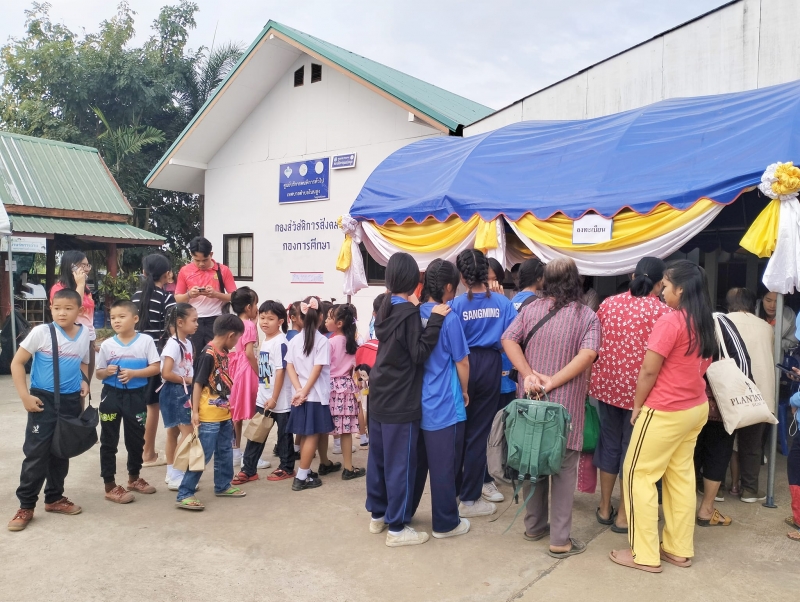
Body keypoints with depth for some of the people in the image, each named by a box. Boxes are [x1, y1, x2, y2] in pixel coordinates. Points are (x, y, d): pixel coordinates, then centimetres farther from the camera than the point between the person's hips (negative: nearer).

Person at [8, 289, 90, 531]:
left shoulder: (85, 334, 1)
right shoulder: (41, 332, -11)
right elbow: (17, 363, -7)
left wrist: (84, 381, -4)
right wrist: (25, 396, -13)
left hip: (71, 401, 4)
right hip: (44, 400, -4)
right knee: (36, 453, -2)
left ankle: (54, 498, 29)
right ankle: (26, 506, 10)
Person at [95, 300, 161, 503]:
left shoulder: (145, 341, -6)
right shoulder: (107, 344, -1)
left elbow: (156, 368, -9)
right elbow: (98, 372, 6)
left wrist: (133, 373, -20)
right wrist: (107, 372, -16)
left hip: (136, 396, 0)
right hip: (111, 395, 1)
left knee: (136, 438, 13)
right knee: (109, 441, 4)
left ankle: (134, 478, 34)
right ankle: (110, 486, 14)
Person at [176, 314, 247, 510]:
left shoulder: (224, 353, 7)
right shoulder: (208, 355, -19)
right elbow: (198, 384, -18)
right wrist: (195, 412, -20)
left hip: (224, 414, 9)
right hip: (209, 416, -9)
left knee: (225, 451, 19)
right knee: (203, 454, -5)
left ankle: (223, 486, 34)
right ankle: (184, 495, 2)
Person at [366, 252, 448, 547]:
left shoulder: (385, 308, 7)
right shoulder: (409, 313, -17)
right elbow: (419, 353, -17)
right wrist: (435, 320, -20)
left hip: (379, 397, 8)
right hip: (401, 402, -8)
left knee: (378, 458, 16)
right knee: (400, 464, 0)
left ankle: (377, 514, 30)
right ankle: (397, 527, 9)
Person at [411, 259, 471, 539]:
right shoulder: (449, 318, -16)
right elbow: (462, 361, -10)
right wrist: (465, 392, 6)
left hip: (417, 401, 7)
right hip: (444, 405, -6)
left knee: (416, 461, 19)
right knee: (444, 466, 5)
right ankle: (445, 523, 16)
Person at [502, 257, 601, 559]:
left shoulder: (530, 309, 4)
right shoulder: (588, 316, -5)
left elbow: (508, 339, -6)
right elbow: (587, 354, -20)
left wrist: (528, 375, -12)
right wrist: (553, 382, -20)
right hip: (566, 404, -3)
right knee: (564, 468, 4)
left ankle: (534, 525, 28)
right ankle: (560, 539, 7)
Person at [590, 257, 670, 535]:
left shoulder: (609, 303, 2)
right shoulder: (663, 312, -11)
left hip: (607, 384, 4)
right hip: (639, 389, -4)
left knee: (609, 441, 17)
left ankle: (605, 508, 28)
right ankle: (623, 516, 18)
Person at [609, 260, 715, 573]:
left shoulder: (670, 321, -20)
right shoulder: (705, 323, 6)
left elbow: (649, 371, -17)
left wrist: (637, 406, -5)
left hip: (666, 412, -8)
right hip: (696, 408, 8)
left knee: (638, 475, 3)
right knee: (680, 476, 15)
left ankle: (644, 555, 9)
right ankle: (679, 549, 24)